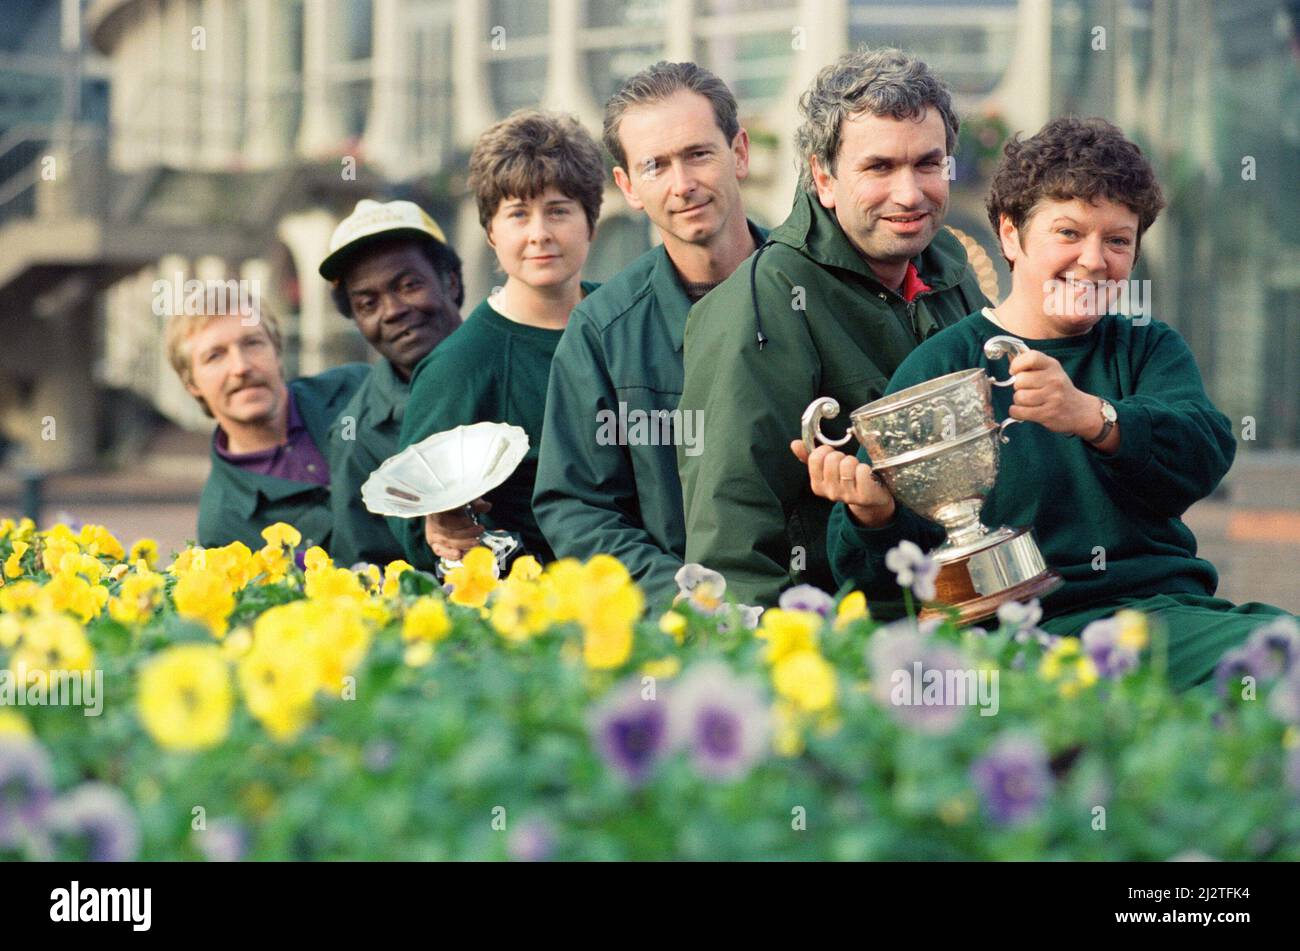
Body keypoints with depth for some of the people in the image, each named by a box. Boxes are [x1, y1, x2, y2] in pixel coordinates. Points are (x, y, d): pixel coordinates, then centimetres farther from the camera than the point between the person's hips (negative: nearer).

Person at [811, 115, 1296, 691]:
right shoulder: (942, 367, 6)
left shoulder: (1150, 350, 18)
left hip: (1167, 607, 5)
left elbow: (1205, 455, -6)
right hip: (1019, 631, -5)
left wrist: (1092, 416, -26)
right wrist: (872, 511, -25)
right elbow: (884, 573, 1)